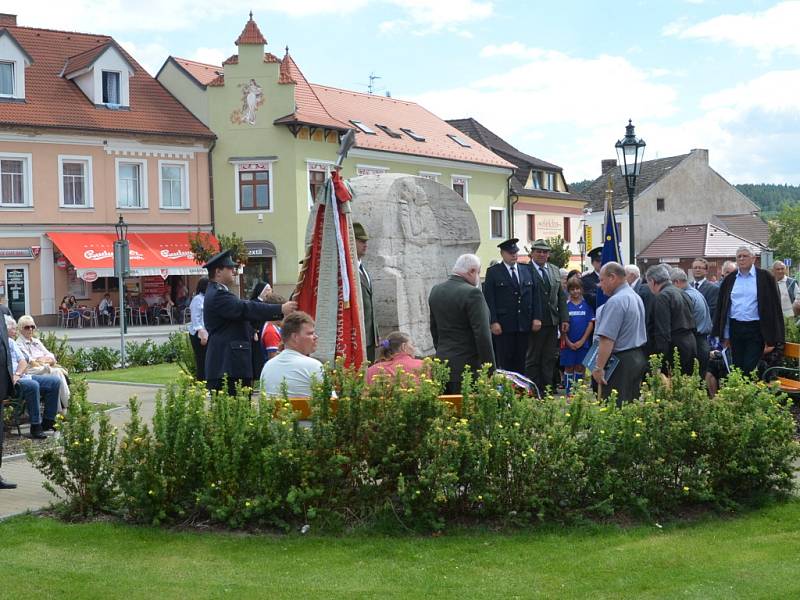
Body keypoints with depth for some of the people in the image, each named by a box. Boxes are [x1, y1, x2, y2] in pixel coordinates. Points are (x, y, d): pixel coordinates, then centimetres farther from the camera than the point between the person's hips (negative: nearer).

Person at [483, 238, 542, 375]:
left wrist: (537, 317, 1)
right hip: (503, 325, -4)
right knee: (504, 362, -2)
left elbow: (534, 296, 12)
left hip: (524, 325, 4)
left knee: (520, 362, 6)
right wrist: (493, 322, -13)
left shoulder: (527, 271, 14)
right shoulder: (493, 272, 0)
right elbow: (489, 299, -5)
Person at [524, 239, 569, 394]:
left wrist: (564, 319, 5)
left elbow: (561, 296, 13)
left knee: (550, 358, 8)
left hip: (552, 322, 6)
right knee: (533, 358, 3)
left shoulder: (555, 271, 13)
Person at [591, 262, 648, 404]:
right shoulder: (636, 297, 15)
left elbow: (607, 339, -22)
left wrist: (599, 368, -20)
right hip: (639, 358, 9)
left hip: (620, 361, -9)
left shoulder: (615, 302, -16)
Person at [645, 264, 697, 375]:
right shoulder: (681, 294, 15)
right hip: (690, 344, 9)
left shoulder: (661, 297, -13)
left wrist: (660, 356, -20)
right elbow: (692, 324, 18)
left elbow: (662, 331, -19)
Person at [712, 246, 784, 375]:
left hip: (756, 330, -4)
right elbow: (722, 308, 11)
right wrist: (725, 335, 5)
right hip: (735, 329, 4)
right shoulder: (729, 280, 8)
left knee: (751, 369, -5)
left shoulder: (765, 277, -2)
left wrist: (771, 339, -9)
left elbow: (773, 307, -4)